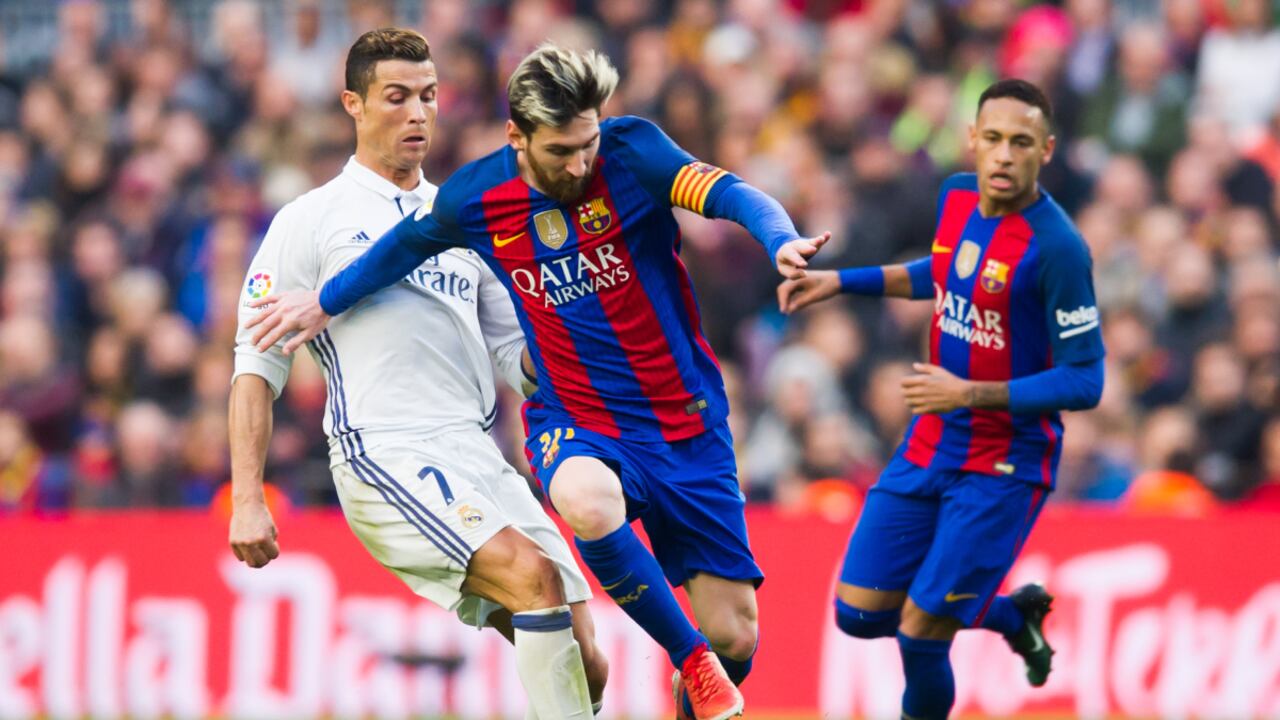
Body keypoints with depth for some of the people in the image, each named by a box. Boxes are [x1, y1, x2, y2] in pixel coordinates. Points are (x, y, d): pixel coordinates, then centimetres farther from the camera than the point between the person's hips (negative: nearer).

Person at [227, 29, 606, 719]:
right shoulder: (311, 221, 6)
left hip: (479, 455, 6)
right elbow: (256, 364, 4)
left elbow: (519, 352, 26)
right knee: (535, 576, -29)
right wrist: (247, 500, -4)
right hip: (384, 456, -6)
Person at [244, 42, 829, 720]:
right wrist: (326, 301, 26)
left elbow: (730, 194, -26)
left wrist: (781, 239, -47)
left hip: (685, 427, 0)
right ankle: (689, 659, -19)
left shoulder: (632, 151, -13)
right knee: (584, 499, -39)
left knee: (734, 638, -3)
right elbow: (407, 244, 15)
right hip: (573, 425, 0)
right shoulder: (472, 198, -7)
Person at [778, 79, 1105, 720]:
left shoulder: (1056, 247, -22)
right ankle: (1013, 615, 32)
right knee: (859, 615, 8)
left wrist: (971, 394, -24)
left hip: (1004, 468, -7)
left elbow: (1084, 382, -20)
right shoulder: (957, 197, 0)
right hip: (930, 448, 7)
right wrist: (841, 280, 17)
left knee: (919, 638, -8)